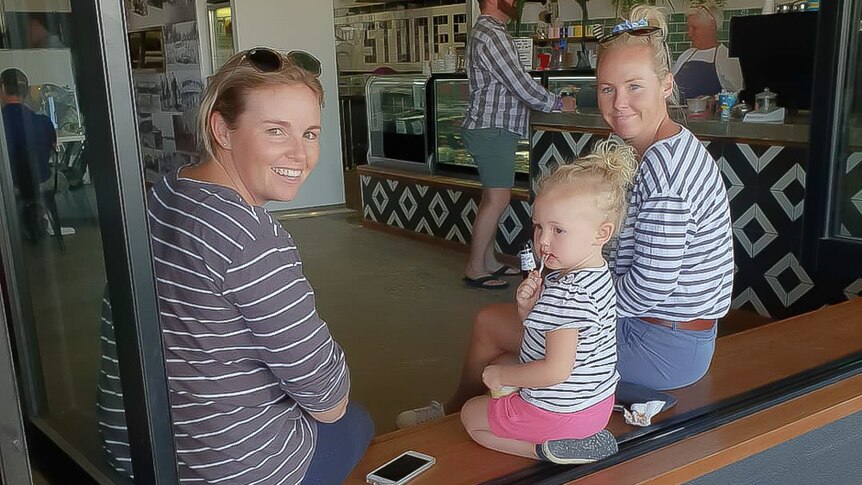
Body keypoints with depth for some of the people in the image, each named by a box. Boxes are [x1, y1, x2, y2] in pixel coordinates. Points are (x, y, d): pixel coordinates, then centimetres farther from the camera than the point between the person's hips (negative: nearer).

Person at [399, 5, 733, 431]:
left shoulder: (664, 164, -25)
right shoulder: (674, 149, 7)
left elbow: (651, 285, -28)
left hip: (663, 348, -10)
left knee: (488, 323, 2)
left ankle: (456, 414, 31)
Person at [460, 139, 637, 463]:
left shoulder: (568, 293, -31)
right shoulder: (595, 275, 1)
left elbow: (555, 370, -31)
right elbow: (547, 328, 9)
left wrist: (500, 376, -17)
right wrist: (528, 306, -13)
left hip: (560, 411, -9)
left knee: (470, 415, 14)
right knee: (502, 361, 31)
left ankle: (547, 449, -4)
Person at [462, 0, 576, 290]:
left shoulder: (487, 31, 17)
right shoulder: (492, 35, -17)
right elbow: (522, 87, -18)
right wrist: (560, 103, -5)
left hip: (494, 128, 10)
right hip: (492, 130, -10)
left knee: (493, 197, 13)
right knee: (497, 199, -7)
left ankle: (488, 261, 21)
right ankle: (475, 269, 0)